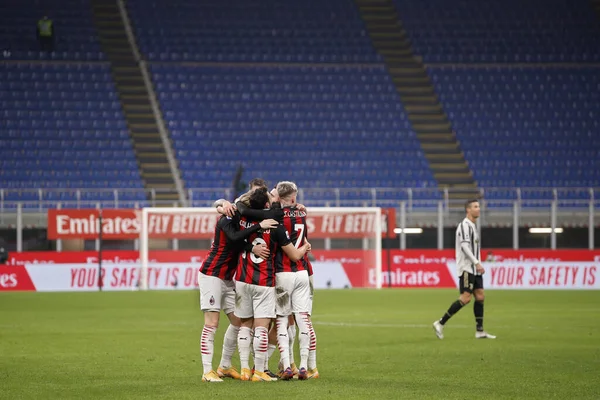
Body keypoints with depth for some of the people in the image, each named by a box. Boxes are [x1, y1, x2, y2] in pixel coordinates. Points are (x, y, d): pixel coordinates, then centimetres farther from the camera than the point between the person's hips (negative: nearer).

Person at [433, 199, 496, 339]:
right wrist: (477, 263, -25)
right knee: (465, 297, -14)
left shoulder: (473, 226, 18)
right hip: (466, 268, -10)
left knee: (480, 296, 5)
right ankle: (440, 323, -9)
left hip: (474, 269, 10)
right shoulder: (465, 225, -12)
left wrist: (478, 265, 19)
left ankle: (480, 331, 6)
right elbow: (465, 246, -21)